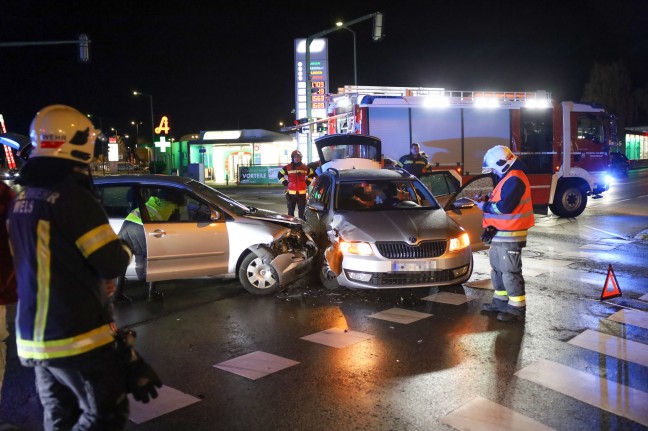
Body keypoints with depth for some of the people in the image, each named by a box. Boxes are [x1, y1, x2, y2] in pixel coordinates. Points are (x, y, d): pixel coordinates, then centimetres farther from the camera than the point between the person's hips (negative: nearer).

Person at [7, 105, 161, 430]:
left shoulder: (20, 201, 6)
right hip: (77, 336, -8)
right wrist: (124, 252, 4)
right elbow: (113, 263, -18)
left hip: (33, 336, 8)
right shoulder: (74, 197, -19)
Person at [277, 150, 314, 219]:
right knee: (291, 210, 5)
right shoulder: (287, 167, -1)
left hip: (302, 192, 2)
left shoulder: (305, 168, 5)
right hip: (291, 192, -1)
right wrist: (285, 183, 2)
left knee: (302, 210, 8)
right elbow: (280, 175, 8)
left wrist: (307, 183, 9)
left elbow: (312, 174, 20)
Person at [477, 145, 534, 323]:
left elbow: (504, 207, -24)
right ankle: (501, 301, 27)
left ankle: (517, 308, 0)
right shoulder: (508, 178, 17)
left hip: (509, 236, -11)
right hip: (500, 234, 11)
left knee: (510, 272, -6)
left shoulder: (514, 180, -18)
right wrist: (487, 201, 5)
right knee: (497, 269, 17)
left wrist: (484, 206, -10)